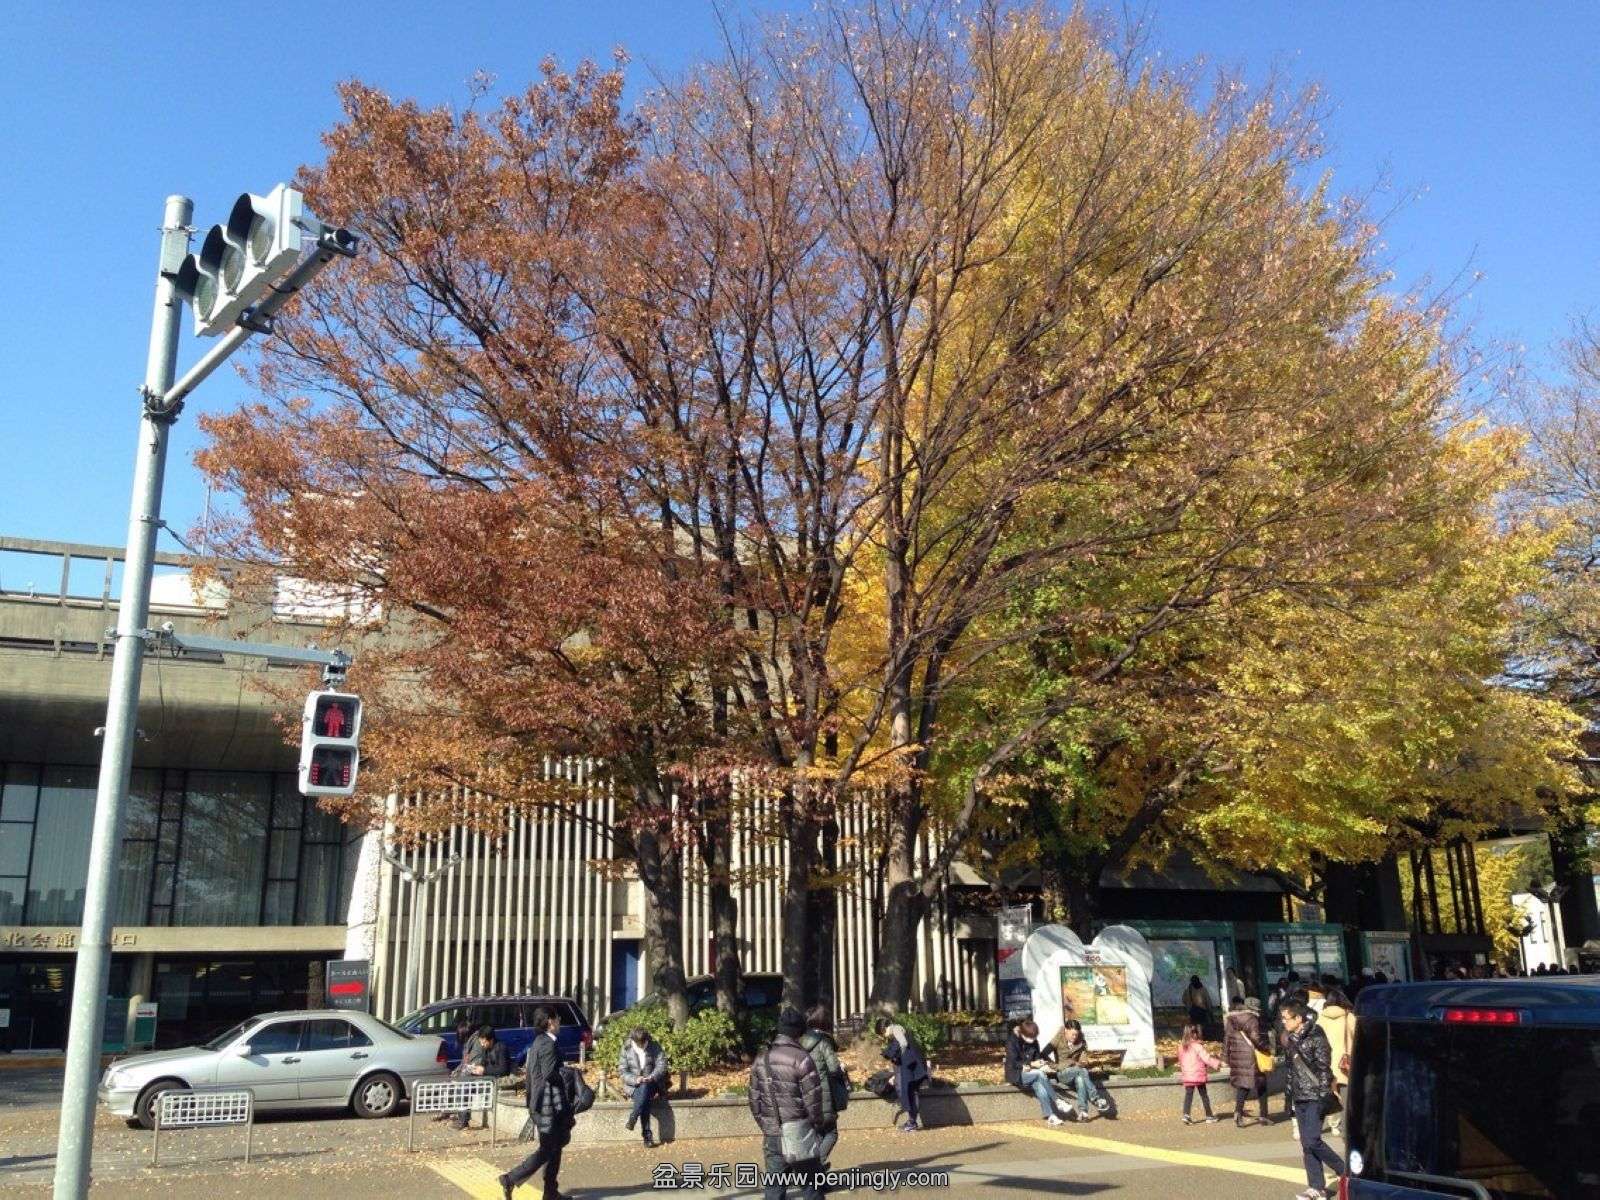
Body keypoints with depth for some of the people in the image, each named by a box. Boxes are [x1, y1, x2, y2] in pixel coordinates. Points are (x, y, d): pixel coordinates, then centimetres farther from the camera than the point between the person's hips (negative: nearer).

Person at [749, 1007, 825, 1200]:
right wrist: (818, 1124, 3)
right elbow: (813, 1099, -13)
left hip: (771, 1136, 5)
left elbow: (754, 1099, 11)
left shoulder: (761, 1059, 7)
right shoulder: (801, 1058, -13)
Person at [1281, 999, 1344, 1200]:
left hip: (1314, 1097, -8)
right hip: (1299, 1098, 8)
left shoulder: (1316, 1038, -13)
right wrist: (1291, 1095, 17)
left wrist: (1322, 1092, -16)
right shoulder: (1293, 1038, 11)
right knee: (1306, 1144, 7)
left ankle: (1345, 1170, 9)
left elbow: (1323, 1068, -13)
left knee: (1312, 1140, -12)